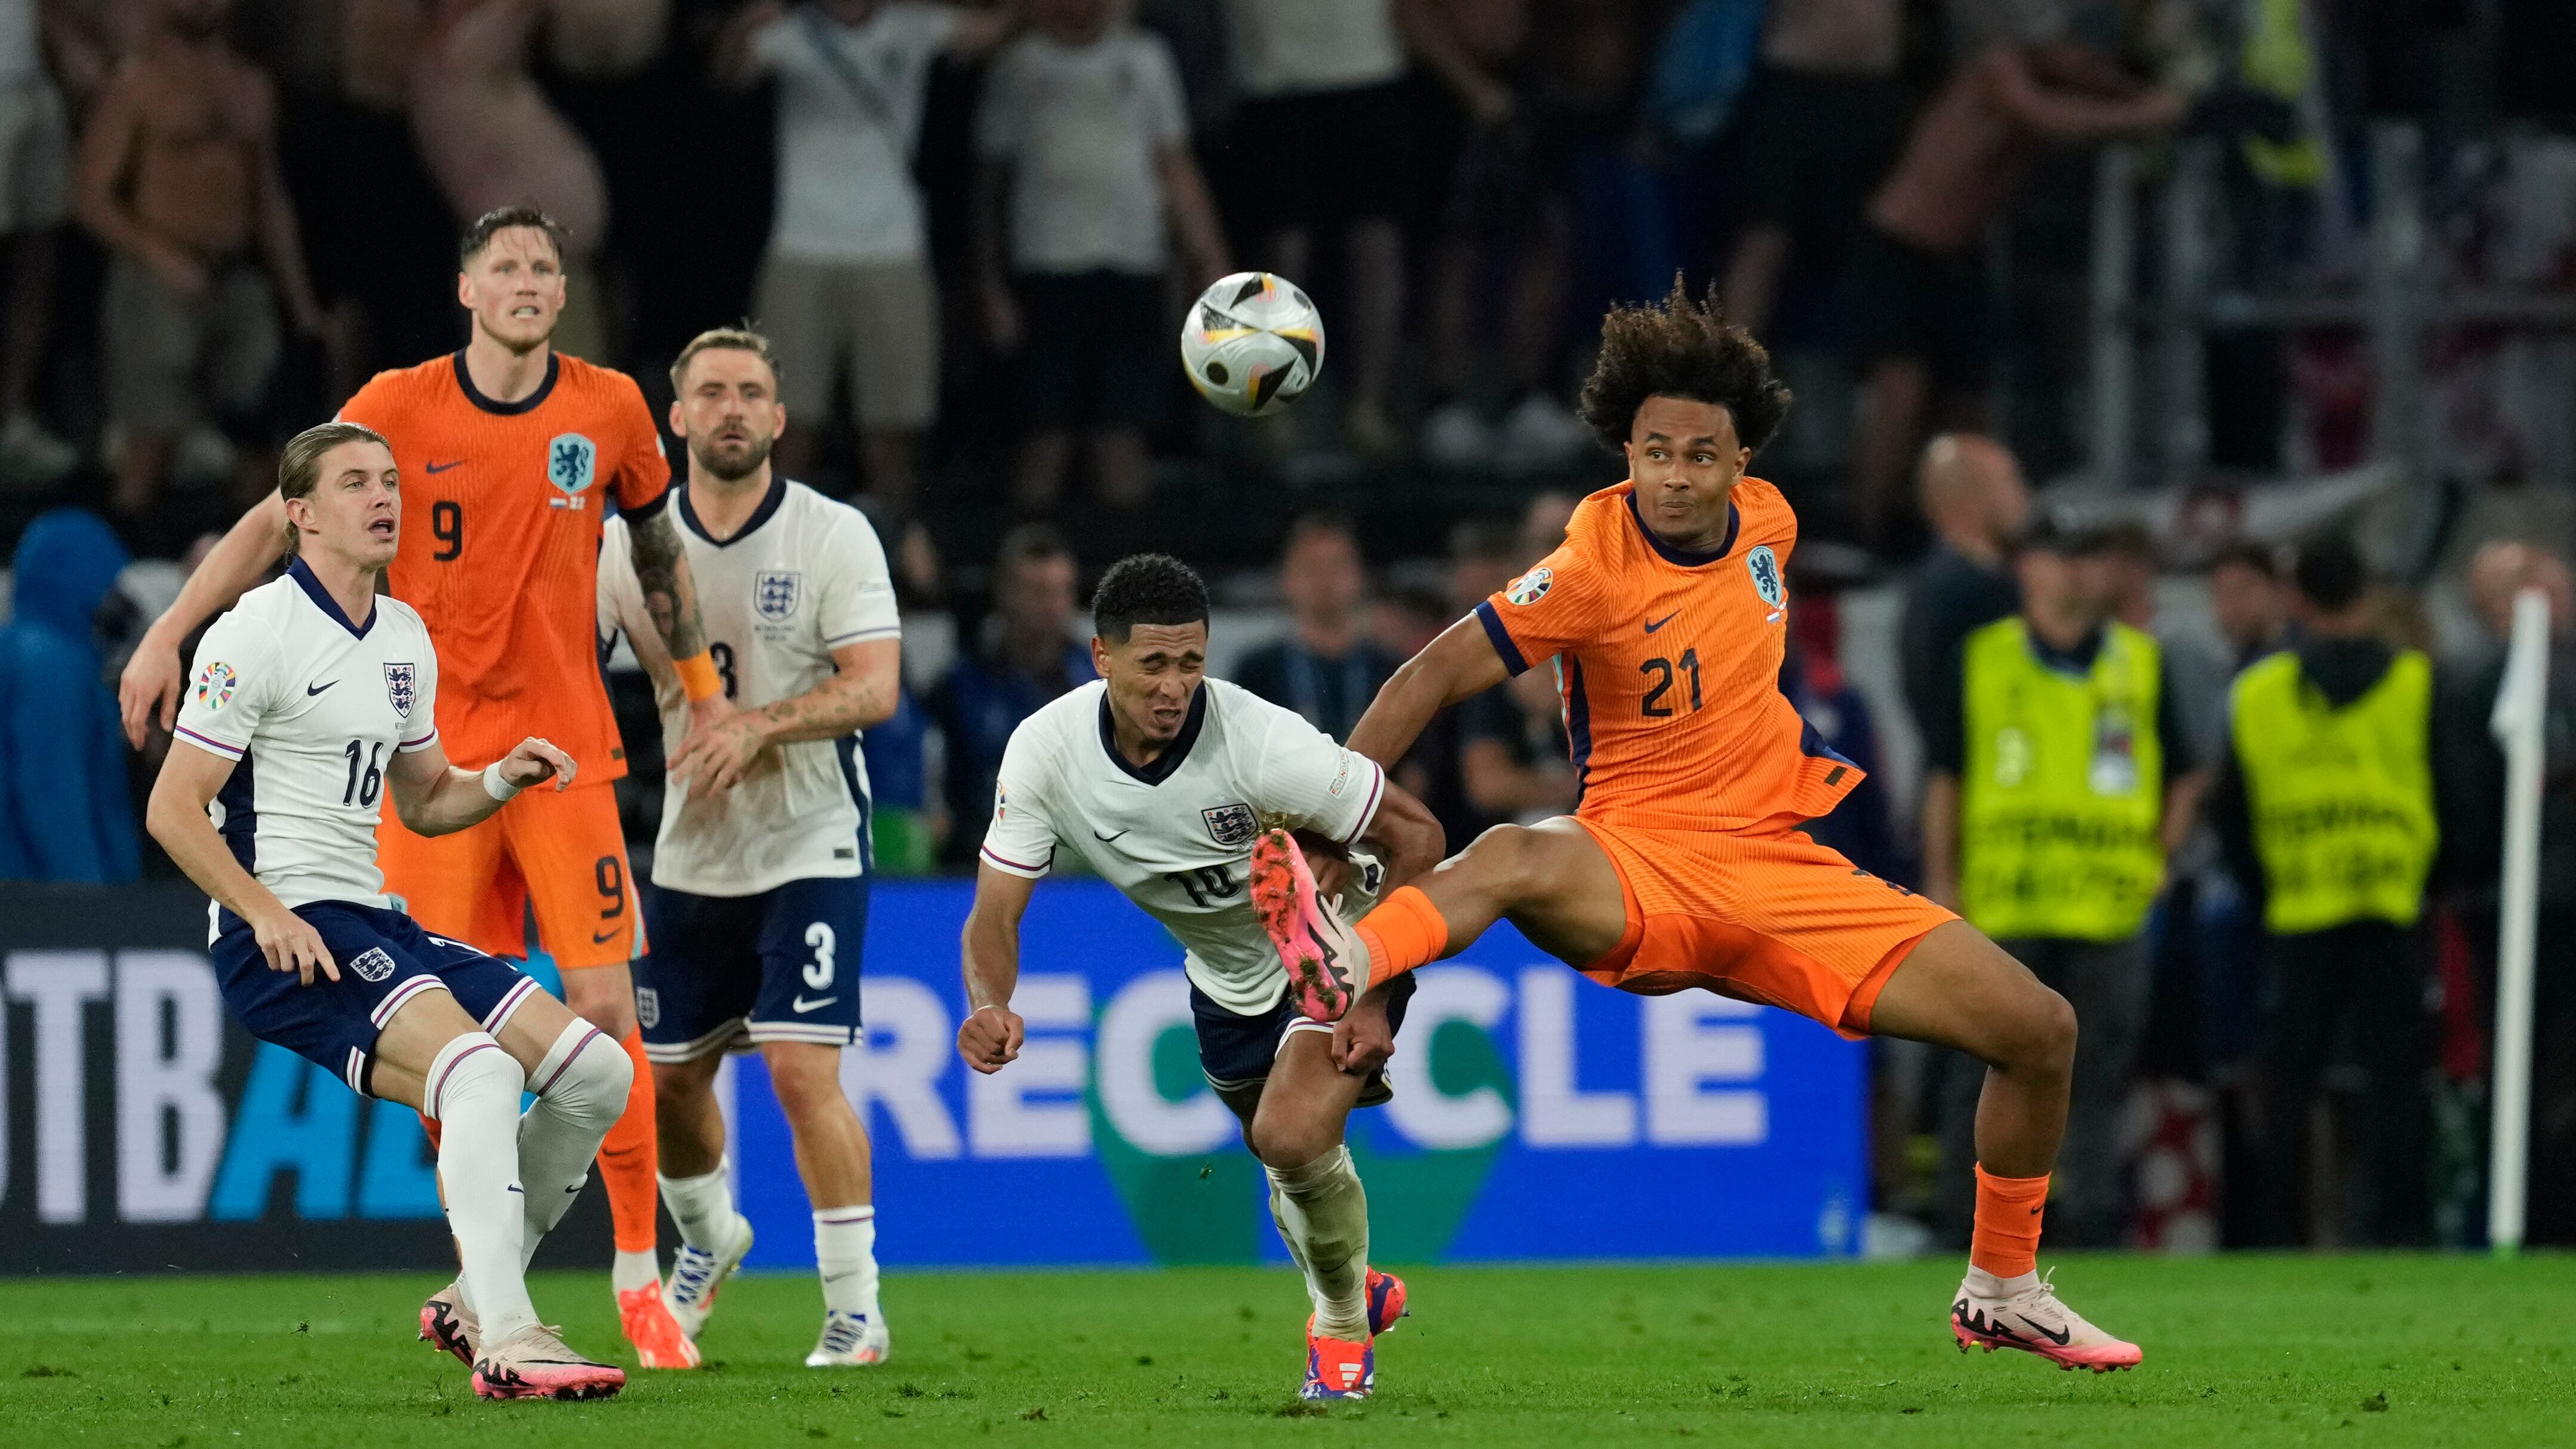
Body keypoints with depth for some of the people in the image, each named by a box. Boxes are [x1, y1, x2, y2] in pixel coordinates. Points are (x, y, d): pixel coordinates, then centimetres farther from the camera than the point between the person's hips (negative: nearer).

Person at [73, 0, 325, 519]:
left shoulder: (251, 88, 14)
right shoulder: (135, 85, -3)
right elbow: (93, 198, -7)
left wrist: (299, 298, 16)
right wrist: (159, 255, -21)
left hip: (239, 280, 5)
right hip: (160, 282, -5)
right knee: (153, 432, -7)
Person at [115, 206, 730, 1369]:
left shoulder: (609, 408, 3)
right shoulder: (398, 408, -2)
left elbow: (659, 545, 18)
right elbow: (279, 518, 3)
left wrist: (702, 685, 22)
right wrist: (168, 634, -4)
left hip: (564, 744, 0)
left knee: (603, 1008, -7)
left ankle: (638, 1273, 2)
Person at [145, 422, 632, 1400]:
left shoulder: (405, 638, 17)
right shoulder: (259, 633, -8)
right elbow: (173, 809, -10)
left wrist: (500, 779, 6)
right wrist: (265, 913, -21)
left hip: (376, 923, 9)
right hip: (283, 935, -9)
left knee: (595, 1071, 0)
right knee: (480, 1067, -30)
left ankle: (472, 1304, 12)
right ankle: (507, 1344, -35)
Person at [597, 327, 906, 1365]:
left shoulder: (834, 537, -7)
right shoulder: (631, 540, 2)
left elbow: (875, 688, -15)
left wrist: (759, 724, -27)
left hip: (811, 849, -4)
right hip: (689, 853, 4)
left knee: (802, 1071, -15)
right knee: (668, 1075, 12)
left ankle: (855, 1309, -6)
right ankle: (708, 1238, 42)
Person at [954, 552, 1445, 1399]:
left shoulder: (1262, 744, -34)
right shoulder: (1045, 750, -22)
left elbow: (1415, 835, -23)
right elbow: (996, 913, -16)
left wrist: (1372, 997, -25)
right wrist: (990, 1006, -39)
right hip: (1225, 977, 5)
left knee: (1293, 1136, -25)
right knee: (1285, 1163, 20)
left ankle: (1342, 1324, 4)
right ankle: (1358, 1291, 53)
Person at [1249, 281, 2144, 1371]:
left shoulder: (1767, 522, 4)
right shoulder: (1597, 569, -13)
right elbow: (1439, 673, -16)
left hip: (1781, 867, 6)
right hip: (1641, 873, -6)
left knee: (2040, 1028, -2)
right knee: (1516, 860, -41)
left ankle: (2002, 1295, 18)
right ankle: (1339, 970, -72)